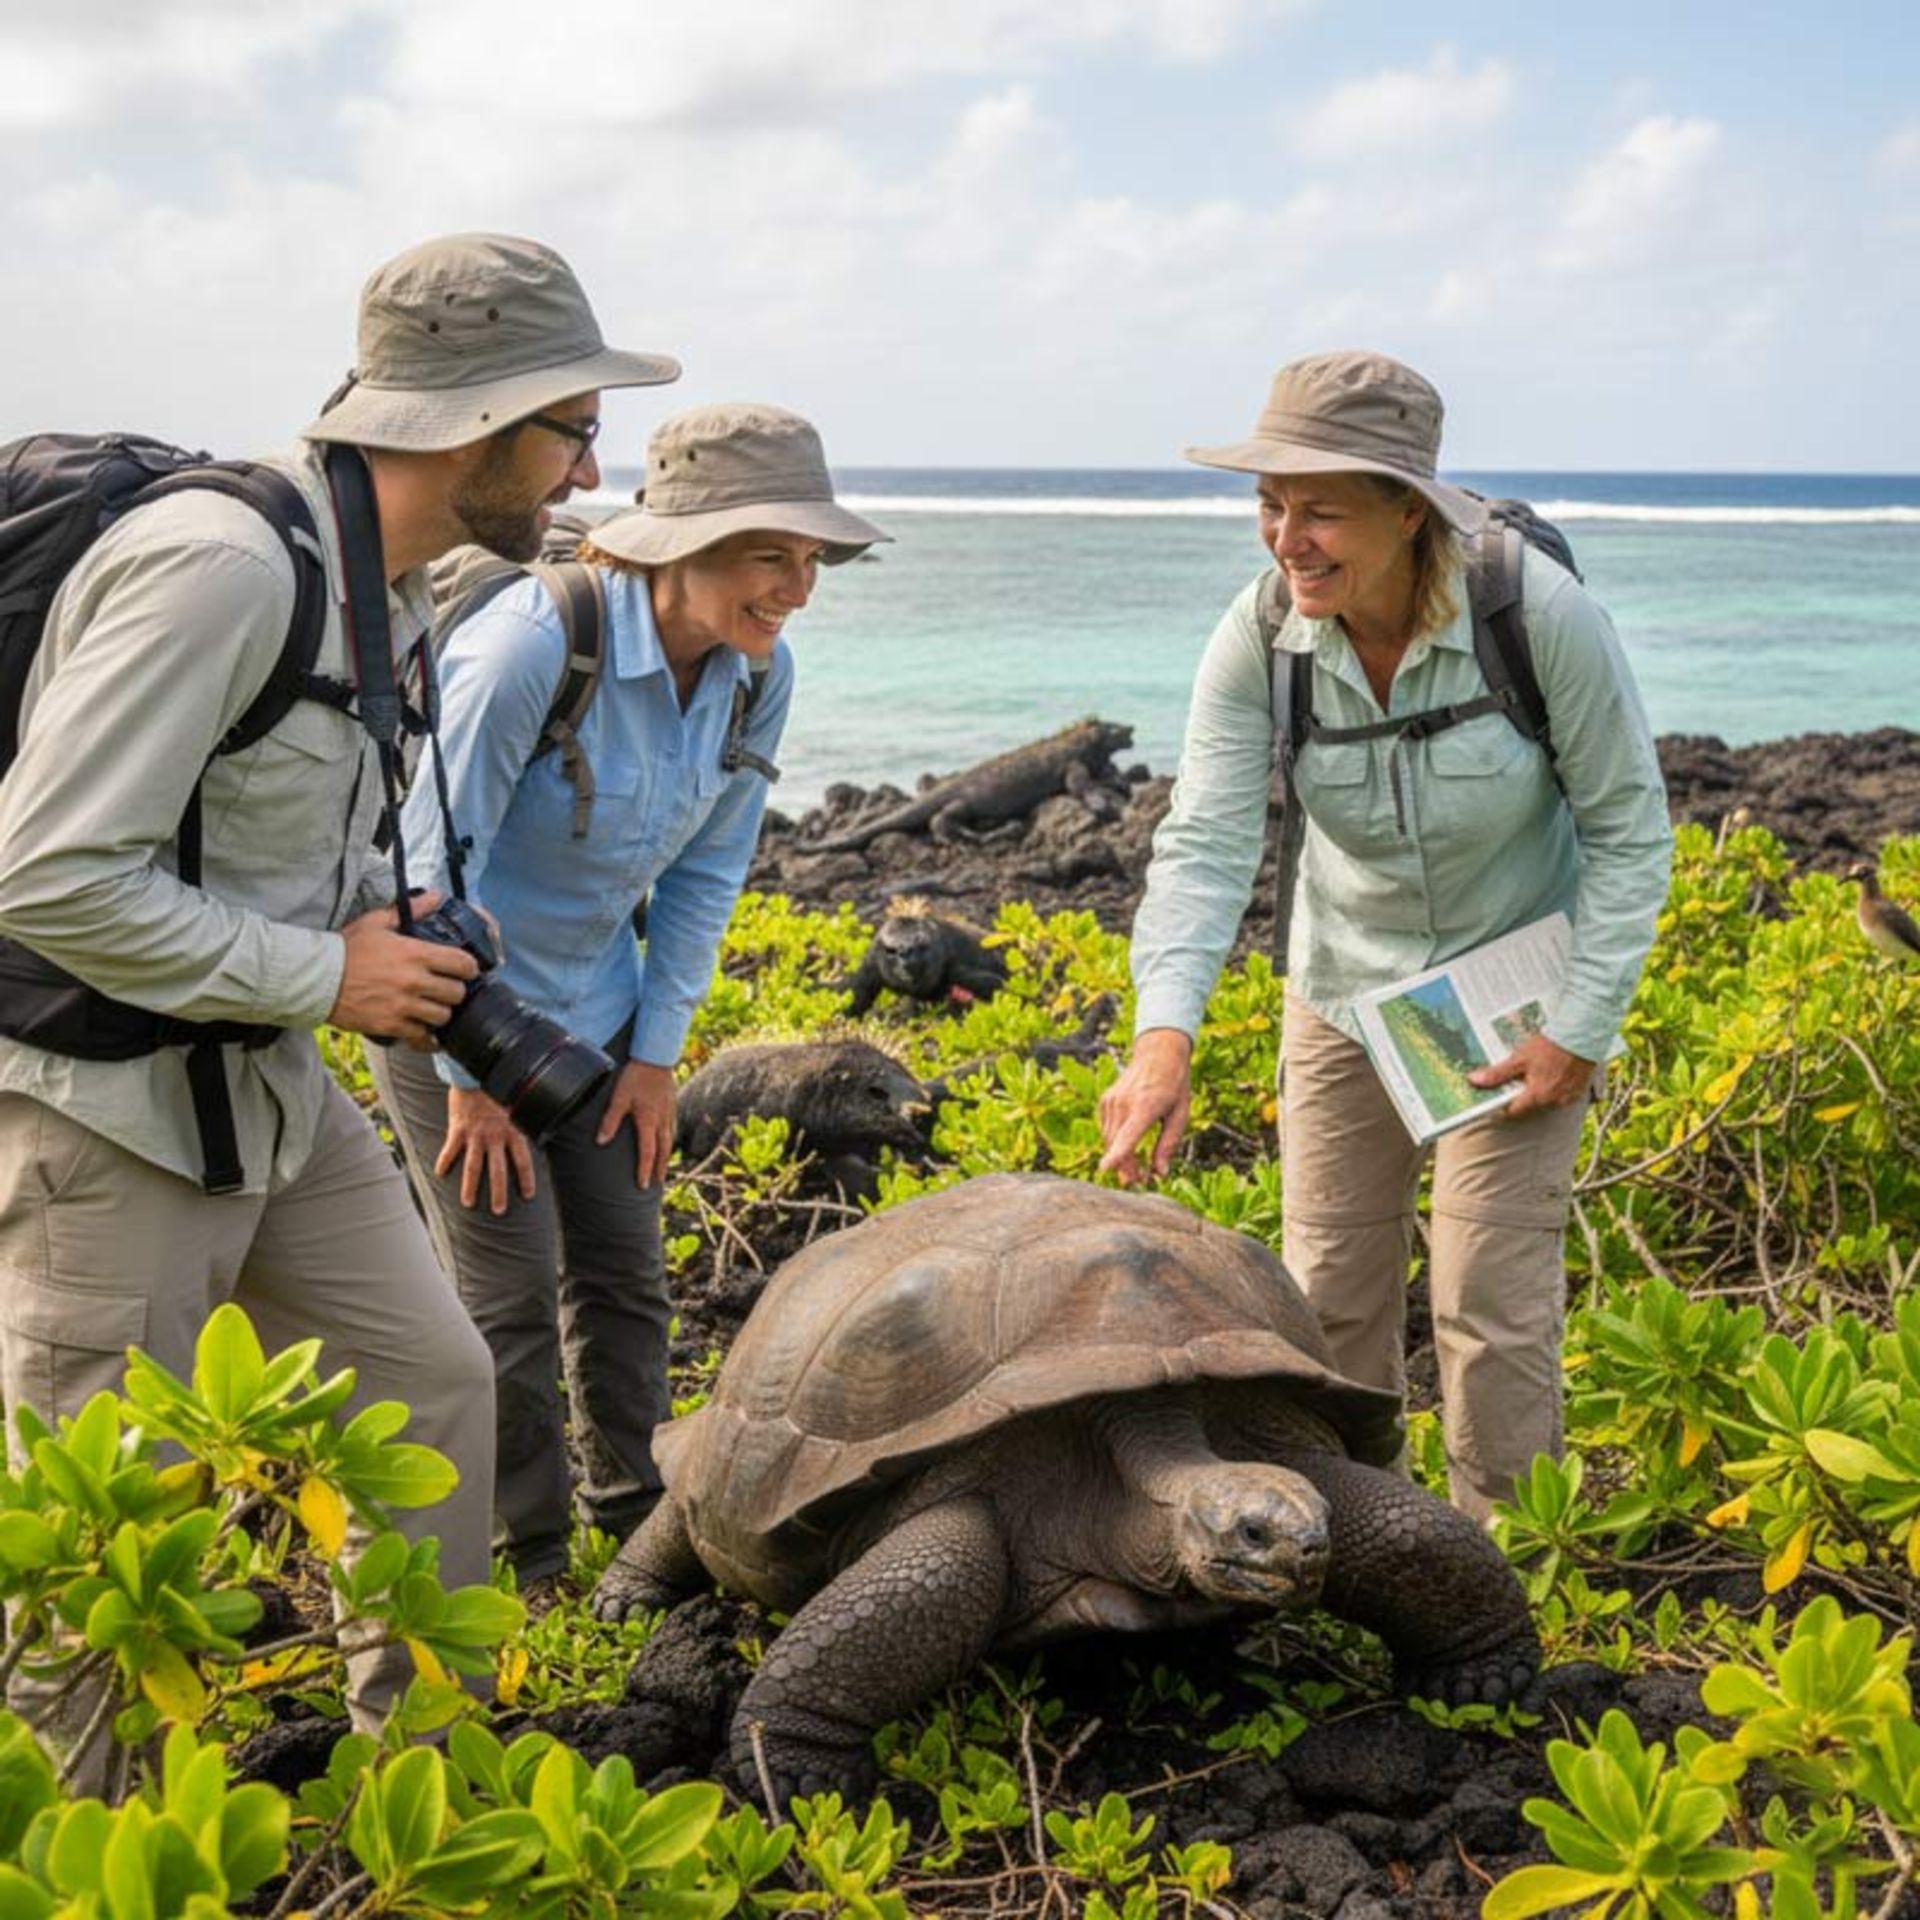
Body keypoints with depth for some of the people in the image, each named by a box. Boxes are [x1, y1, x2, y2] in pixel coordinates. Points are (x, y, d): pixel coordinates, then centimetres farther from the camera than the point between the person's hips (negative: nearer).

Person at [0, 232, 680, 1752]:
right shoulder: (221, 566, -26)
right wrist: (325, 976, -19)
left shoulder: (386, 581, 4)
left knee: (432, 1380, 15)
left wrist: (397, 928, -1)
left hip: (266, 1082, 9)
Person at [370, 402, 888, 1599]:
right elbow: (435, 864, -23)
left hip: (595, 1002, 6)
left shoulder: (756, 672, -11)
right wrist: (469, 1074, -17)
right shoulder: (532, 647, -31)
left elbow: (707, 872, 2)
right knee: (512, 1294, -2)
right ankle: (530, 1565, 15)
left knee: (624, 1270, 11)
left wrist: (657, 1050, 2)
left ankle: (638, 1515, 29)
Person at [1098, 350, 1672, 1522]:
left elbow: (1629, 826, -15)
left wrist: (1584, 1030, -17)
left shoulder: (1542, 613, -26)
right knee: (1329, 1288, 8)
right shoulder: (1259, 640, -19)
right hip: (1346, 987, 3)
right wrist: (1165, 1036, -41)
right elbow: (1206, 840, -26)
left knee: (1492, 1295, -5)